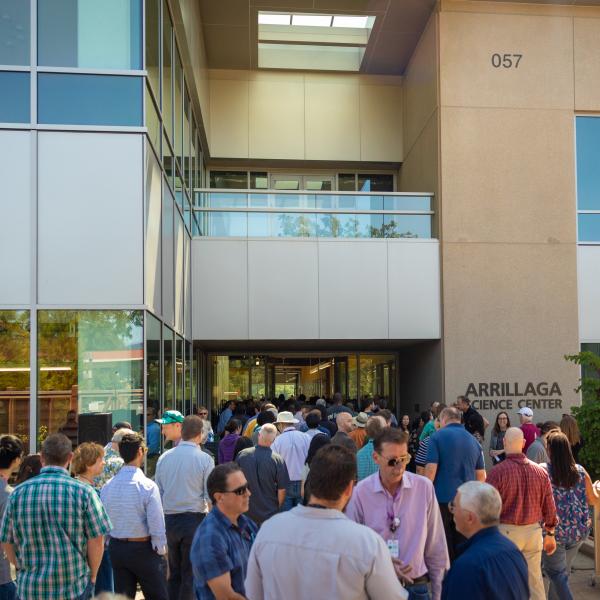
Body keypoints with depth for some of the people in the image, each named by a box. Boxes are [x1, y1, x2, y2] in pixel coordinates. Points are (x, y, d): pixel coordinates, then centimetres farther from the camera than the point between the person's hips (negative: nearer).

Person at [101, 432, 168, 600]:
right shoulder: (147, 486, -17)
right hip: (143, 549, -5)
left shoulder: (107, 486, -3)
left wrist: (109, 546, 14)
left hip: (116, 548, 5)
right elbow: (157, 525, -16)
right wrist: (161, 550, -3)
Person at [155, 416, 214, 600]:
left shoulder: (164, 457, 3)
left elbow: (158, 492, 9)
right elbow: (211, 496, -8)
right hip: (194, 518, -4)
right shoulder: (204, 459, -9)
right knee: (191, 573, 4)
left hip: (169, 519, 4)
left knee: (174, 571, 17)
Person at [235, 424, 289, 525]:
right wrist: (278, 507, 9)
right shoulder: (278, 460, -16)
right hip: (269, 513, -2)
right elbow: (282, 490, -10)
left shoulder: (242, 455, -9)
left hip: (245, 511, 2)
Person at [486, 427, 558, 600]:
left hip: (506, 532, -4)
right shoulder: (540, 471, 0)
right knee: (535, 580, 13)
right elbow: (550, 507, 7)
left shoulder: (498, 471, -13)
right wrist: (550, 534, 18)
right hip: (533, 532, 4)